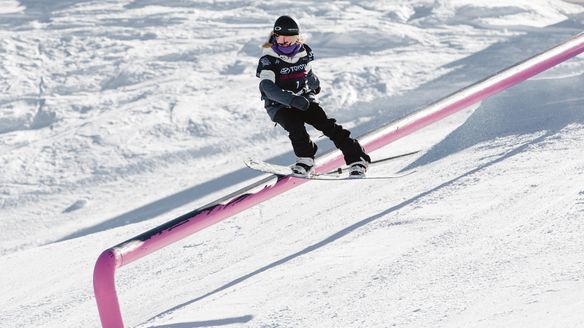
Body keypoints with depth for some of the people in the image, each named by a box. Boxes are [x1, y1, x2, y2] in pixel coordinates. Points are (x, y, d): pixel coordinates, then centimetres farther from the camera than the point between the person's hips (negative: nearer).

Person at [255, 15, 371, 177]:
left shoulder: (304, 53, -2)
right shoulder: (268, 60, -16)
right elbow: (267, 87, -31)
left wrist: (315, 84, 41)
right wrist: (292, 99, -44)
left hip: (304, 98, 3)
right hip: (279, 105, -3)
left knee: (326, 124, -16)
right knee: (294, 124, -32)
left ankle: (356, 158, -13)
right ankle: (306, 159, -13)